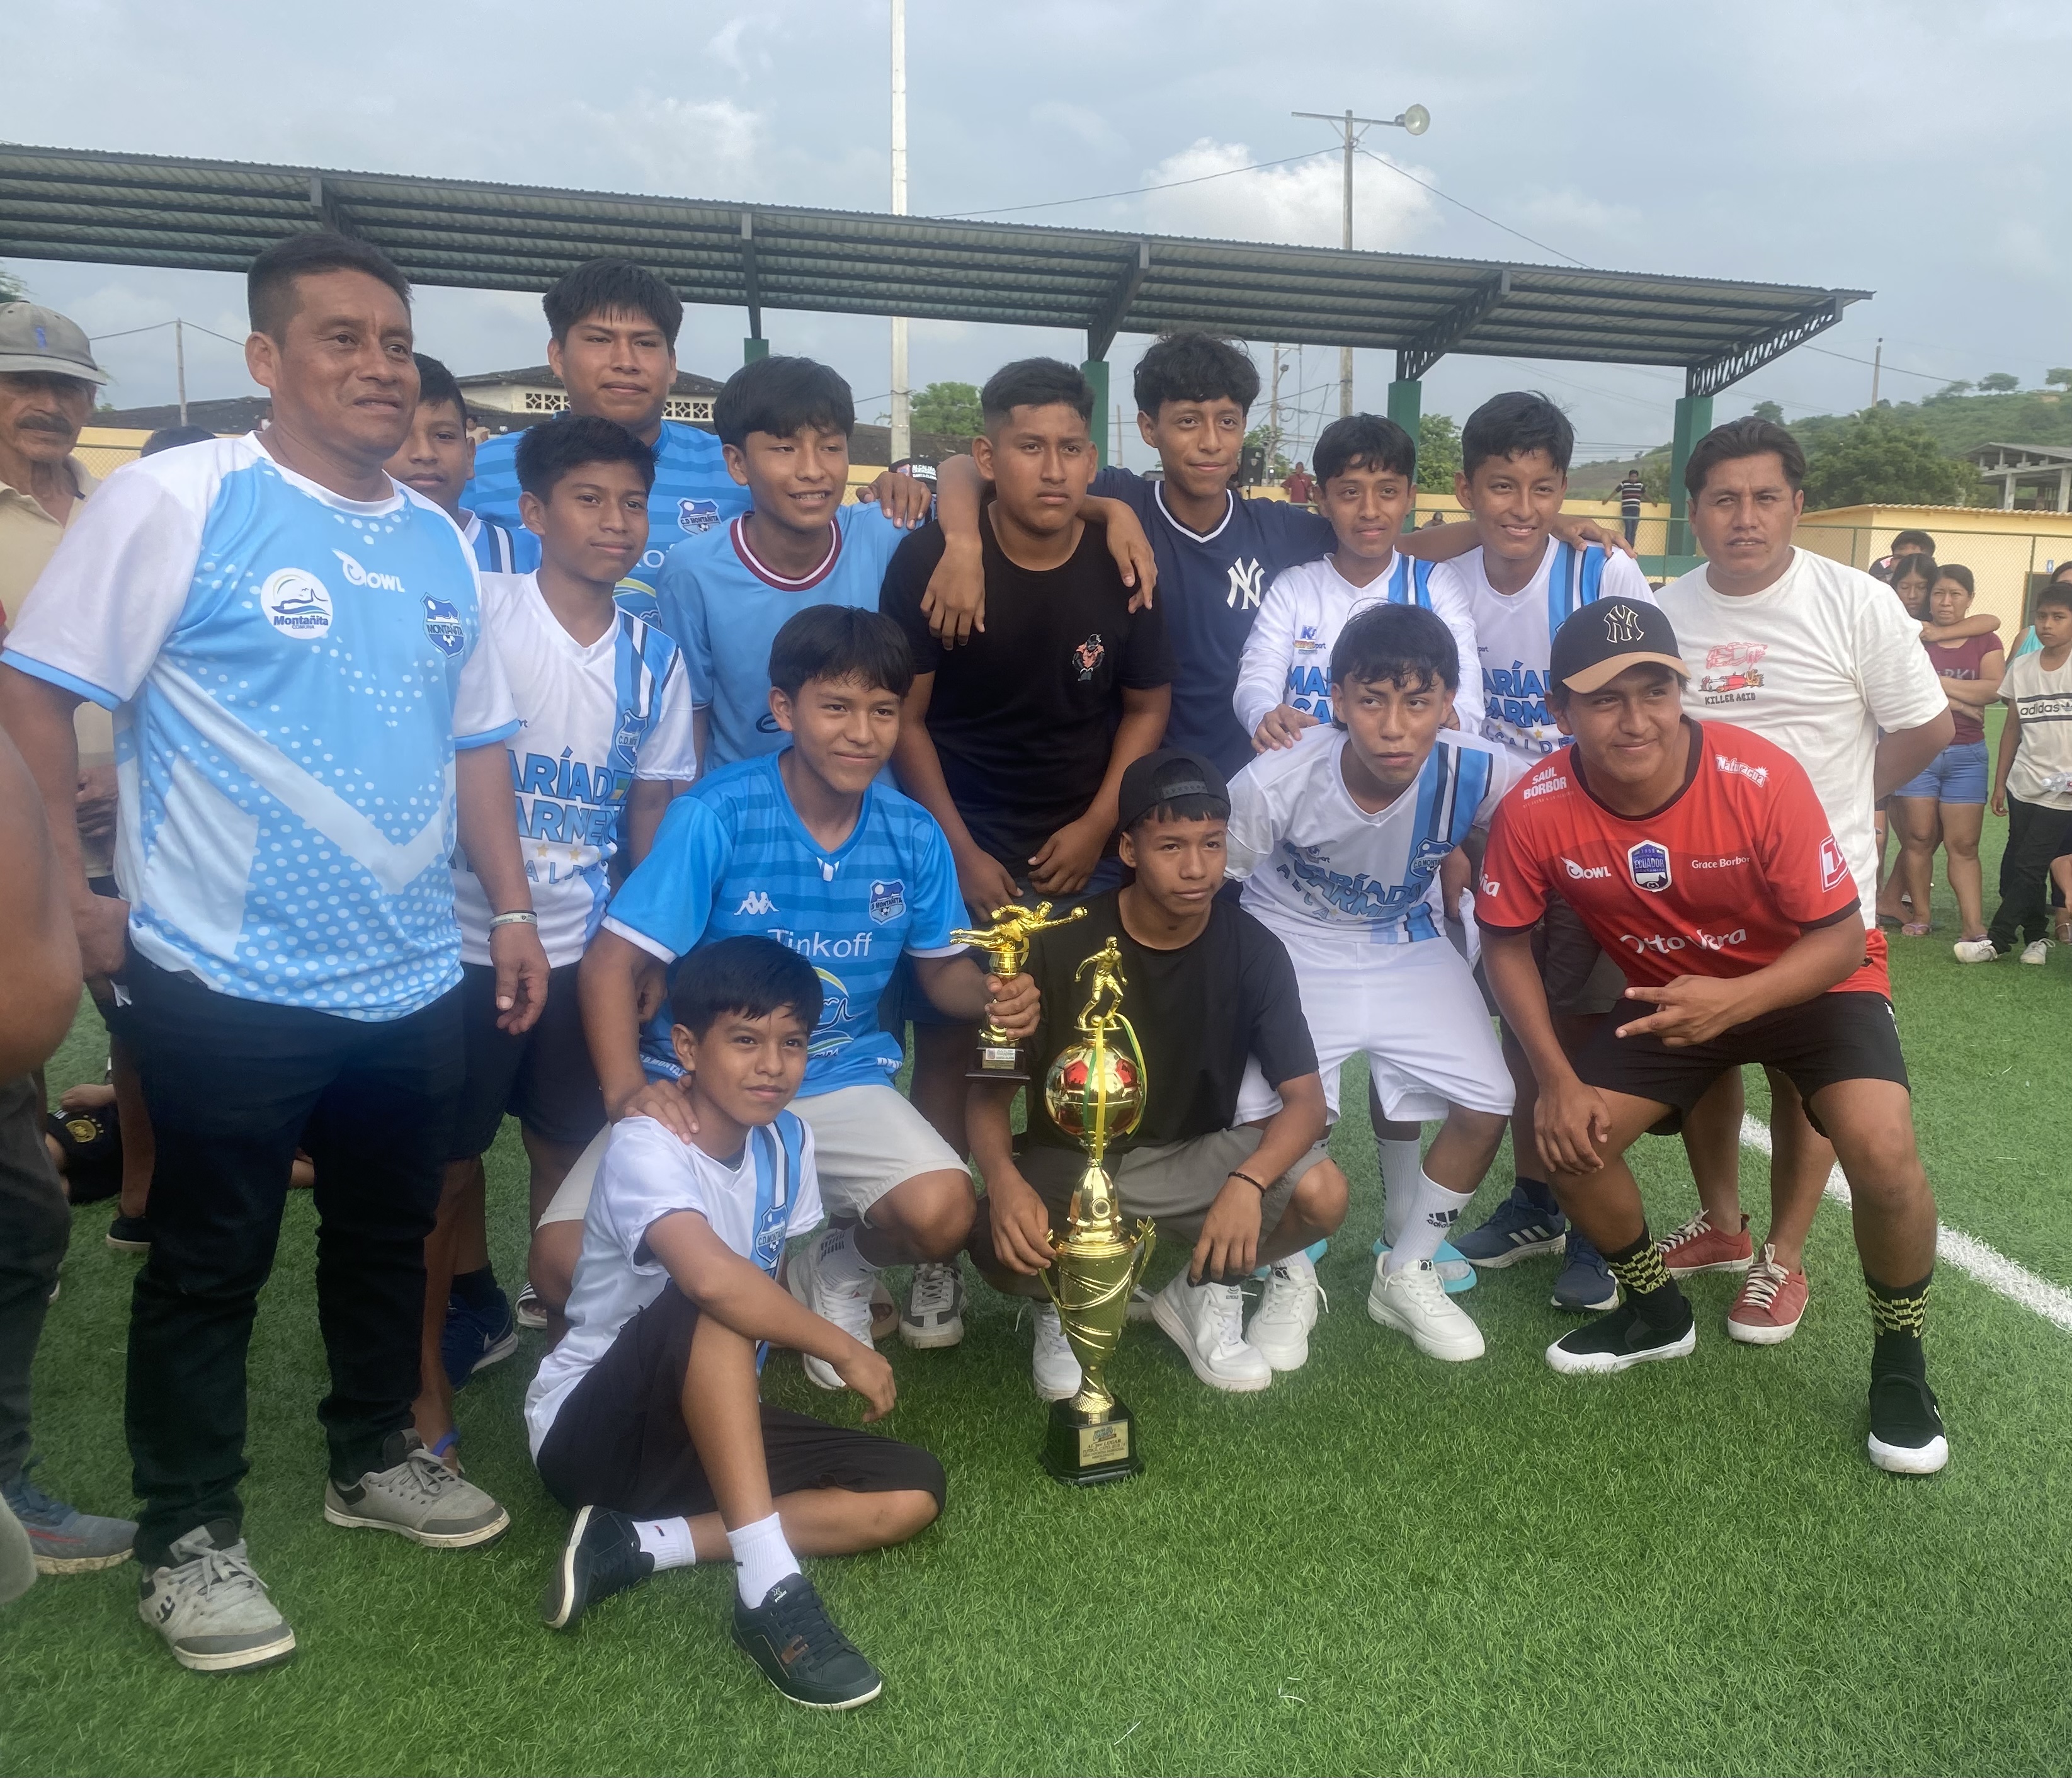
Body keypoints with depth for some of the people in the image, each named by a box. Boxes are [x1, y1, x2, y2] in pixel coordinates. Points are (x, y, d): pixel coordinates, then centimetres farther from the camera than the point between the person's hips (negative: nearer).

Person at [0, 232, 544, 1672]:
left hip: (412, 980, 6)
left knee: (389, 1236, 18)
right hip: (226, 983, -5)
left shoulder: (440, 542, 10)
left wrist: (514, 907, 9)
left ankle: (374, 1455, 39)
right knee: (210, 1266, 8)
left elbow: (477, 737, 14)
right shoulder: (177, 499, -9)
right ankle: (188, 1537, 25)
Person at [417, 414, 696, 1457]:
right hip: (465, 938, -3)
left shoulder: (654, 658, 3)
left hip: (584, 950, 3)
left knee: (572, 1156, 14)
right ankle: (425, 1380, 23)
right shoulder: (476, 611, -9)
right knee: (444, 1168, 6)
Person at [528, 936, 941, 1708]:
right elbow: (712, 1277, -42)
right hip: (588, 1430, -7)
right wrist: (845, 1349, -31)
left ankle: (636, 1547, -13)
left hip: (709, 1424, 7)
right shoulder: (645, 1147, -23)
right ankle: (768, 1587, -34)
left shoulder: (788, 1141, -1)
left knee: (913, 1493, -10)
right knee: (719, 1305, -36)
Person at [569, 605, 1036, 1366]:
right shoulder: (714, 816, -15)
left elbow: (941, 967, 10)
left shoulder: (912, 835, -3)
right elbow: (612, 963, -14)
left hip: (840, 1081, 2)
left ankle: (837, 1269, 13)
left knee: (942, 1212, -26)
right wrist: (626, 1092, -30)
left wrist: (991, 995, -14)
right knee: (566, 1261, -22)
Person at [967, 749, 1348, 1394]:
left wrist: (1248, 1182, -38)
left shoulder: (1253, 950, -11)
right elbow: (993, 1089, -11)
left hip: (1191, 1159, 2)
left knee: (1321, 1191, -26)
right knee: (1002, 1247, -34)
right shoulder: (1061, 944, -14)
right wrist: (1004, 1179, -34)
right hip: (1065, 1163, -2)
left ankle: (1205, 1292, 6)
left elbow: (1305, 1098, -16)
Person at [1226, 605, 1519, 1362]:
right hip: (1290, 944, -2)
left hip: (1406, 945, 3)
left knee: (1487, 1106, -9)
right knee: (1265, 1115, -21)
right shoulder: (1276, 782, -30)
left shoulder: (1476, 773, -24)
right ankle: (1291, 1276, 12)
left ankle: (1406, 1274, 18)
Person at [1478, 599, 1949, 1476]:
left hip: (1806, 983, -3)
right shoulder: (1534, 812, -23)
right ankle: (1657, 1313, 20)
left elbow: (1841, 938, -22)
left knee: (1882, 1153, -25)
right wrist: (1559, 1081, -16)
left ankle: (1899, 1363, 5)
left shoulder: (1764, 779, -30)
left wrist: (1735, 1000, -41)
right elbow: (1506, 943, -9)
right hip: (1666, 994, 3)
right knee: (1567, 1138, -10)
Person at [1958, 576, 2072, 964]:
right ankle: (2037, 936, 23)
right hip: (2024, 786, 5)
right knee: (2014, 867, 7)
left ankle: (1997, 939, 3)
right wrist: (2000, 782, 10)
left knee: (2029, 867, -5)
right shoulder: (2022, 668, 6)